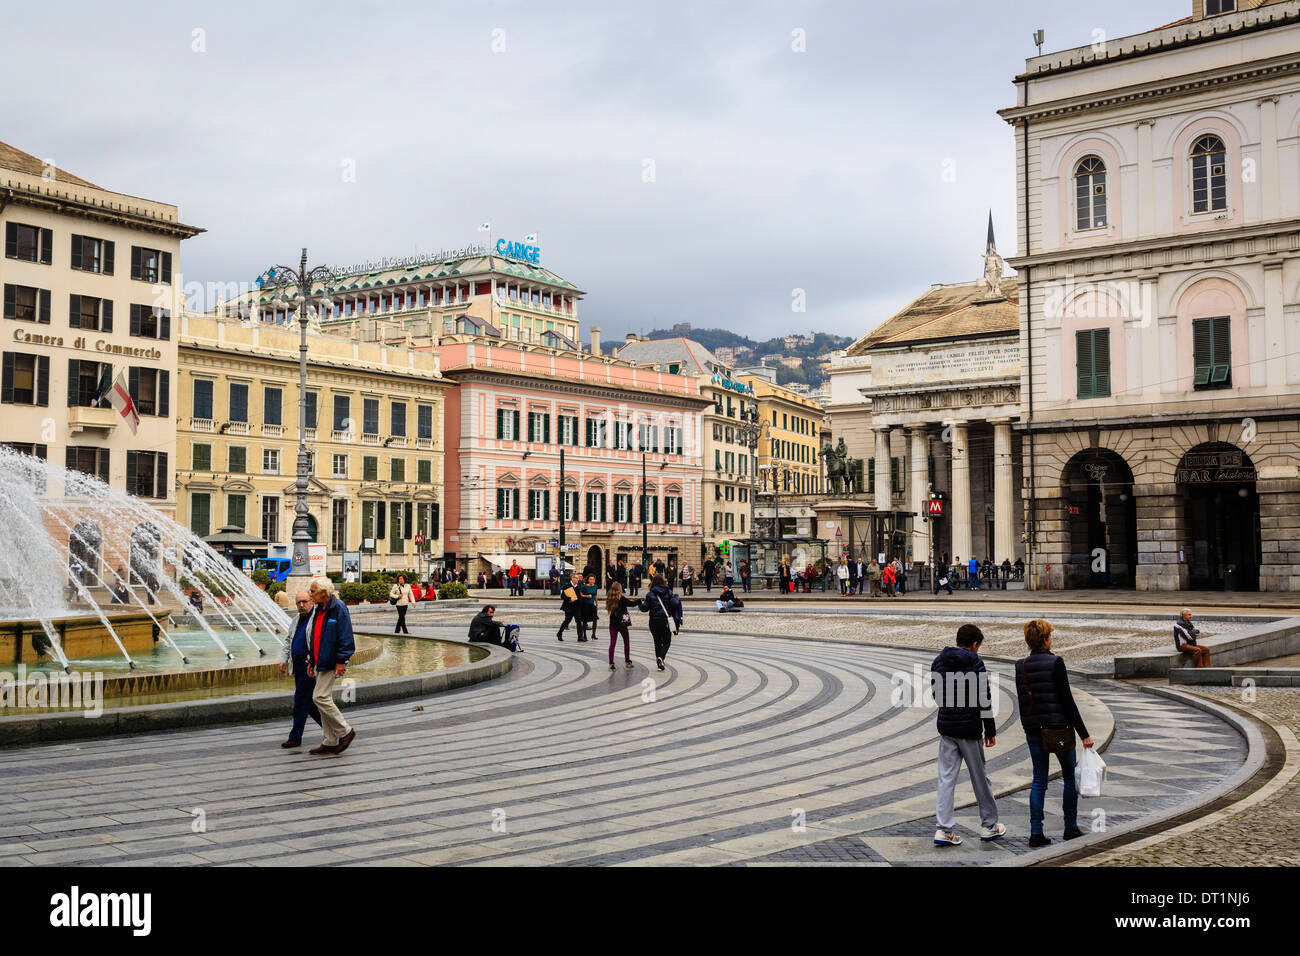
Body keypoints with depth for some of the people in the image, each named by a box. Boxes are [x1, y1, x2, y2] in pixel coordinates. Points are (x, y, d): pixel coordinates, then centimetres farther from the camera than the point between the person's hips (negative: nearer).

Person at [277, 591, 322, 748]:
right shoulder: (297, 620, 17)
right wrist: (283, 660, 15)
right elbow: (288, 641, 26)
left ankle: (295, 737, -1)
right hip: (298, 665, 9)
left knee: (301, 700, -7)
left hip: (309, 665, -9)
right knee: (307, 701, 12)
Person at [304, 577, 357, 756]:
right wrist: (311, 661, 19)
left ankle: (345, 732, -2)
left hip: (331, 663, -9)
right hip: (320, 662, 9)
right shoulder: (316, 610, 14)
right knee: (324, 699, 10)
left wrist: (341, 661, -19)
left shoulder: (338, 609, -14)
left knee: (320, 697, -14)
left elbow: (346, 638, -17)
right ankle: (330, 742, 15)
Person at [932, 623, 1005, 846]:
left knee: (947, 777, 4)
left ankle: (944, 829, -1)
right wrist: (990, 731, -5)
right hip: (969, 729, -4)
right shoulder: (975, 664, -11)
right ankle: (989, 826, 22)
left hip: (946, 727, 4)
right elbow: (984, 700, -12)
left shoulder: (938, 662, 6)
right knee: (979, 777, 10)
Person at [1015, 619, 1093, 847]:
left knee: (1039, 781, 9)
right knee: (1070, 777, 14)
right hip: (1059, 728, -5)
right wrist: (1083, 734, -10)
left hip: (1033, 730, 5)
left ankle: (1036, 832, 3)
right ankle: (1071, 826, 23)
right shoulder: (1055, 663, -14)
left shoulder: (1020, 666, 3)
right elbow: (1067, 700, -14)